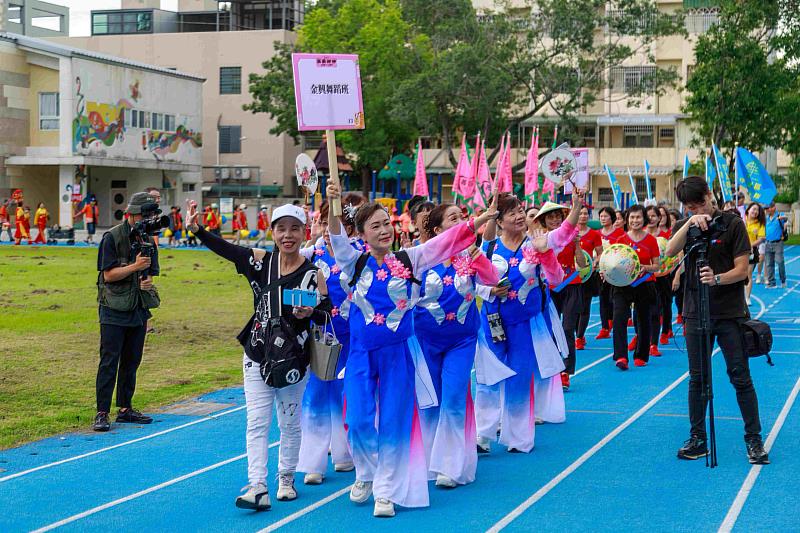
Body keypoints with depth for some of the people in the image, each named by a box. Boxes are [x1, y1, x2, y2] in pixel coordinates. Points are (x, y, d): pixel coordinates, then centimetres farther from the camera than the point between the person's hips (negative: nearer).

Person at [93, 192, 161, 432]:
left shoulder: (148, 240, 9)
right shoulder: (112, 238, -10)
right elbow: (108, 274, -13)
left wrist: (148, 283, -8)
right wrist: (135, 267, -21)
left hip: (138, 310, 6)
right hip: (114, 311, -6)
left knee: (132, 361, 11)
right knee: (109, 362, -6)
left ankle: (125, 409, 21)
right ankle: (102, 413, -3)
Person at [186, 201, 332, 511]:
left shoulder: (312, 274, -6)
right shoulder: (260, 260, 0)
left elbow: (327, 313, -1)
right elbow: (224, 248, -3)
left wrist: (310, 314, -22)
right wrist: (197, 230, -17)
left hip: (293, 358, -1)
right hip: (257, 354, 1)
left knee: (290, 423, 11)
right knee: (257, 422, -4)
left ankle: (286, 479, 27)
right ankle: (257, 488, -7)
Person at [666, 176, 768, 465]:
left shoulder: (732, 224, -2)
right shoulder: (684, 227, 6)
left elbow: (742, 269, -6)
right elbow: (670, 251, -16)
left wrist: (717, 279, -24)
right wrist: (690, 223, -27)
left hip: (730, 313, -3)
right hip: (696, 313, 3)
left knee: (741, 377, -2)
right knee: (697, 378, 6)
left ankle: (754, 439, 5)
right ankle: (697, 439, 14)